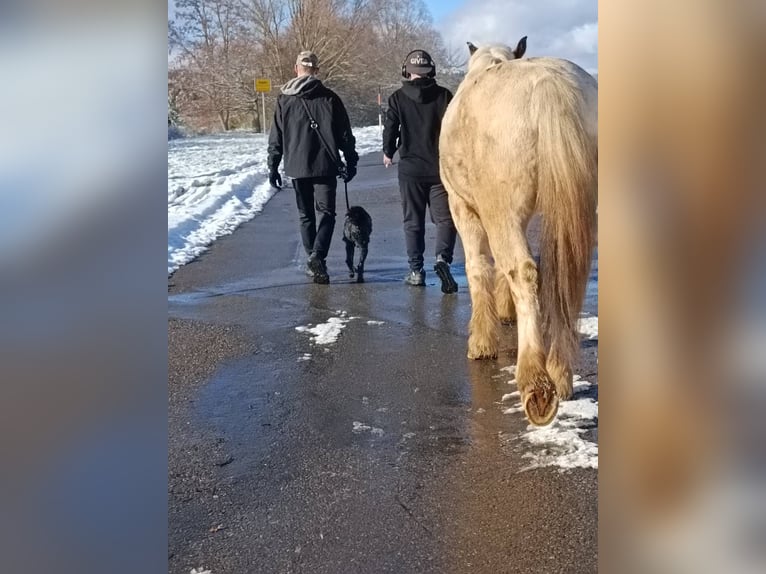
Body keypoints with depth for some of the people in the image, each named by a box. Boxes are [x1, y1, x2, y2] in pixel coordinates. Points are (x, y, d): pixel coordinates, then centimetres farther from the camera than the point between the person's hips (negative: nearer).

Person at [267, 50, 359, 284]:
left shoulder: (284, 100, 4)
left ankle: (313, 260, 17)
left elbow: (275, 138, 5)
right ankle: (317, 257, -20)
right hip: (325, 166, -2)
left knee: (306, 215, 14)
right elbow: (345, 135, 2)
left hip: (297, 168, 2)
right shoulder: (329, 98, 0)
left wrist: (273, 166, 11)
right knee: (326, 213, 0)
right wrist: (351, 161, 9)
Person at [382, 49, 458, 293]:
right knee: (445, 217, 6)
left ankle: (416, 270, 8)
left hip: (410, 168, 0)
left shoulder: (398, 98, -2)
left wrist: (388, 152, 20)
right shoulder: (444, 95, -1)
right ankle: (442, 258, -18)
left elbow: (390, 127, 1)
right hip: (440, 168, 0)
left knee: (413, 221, 9)